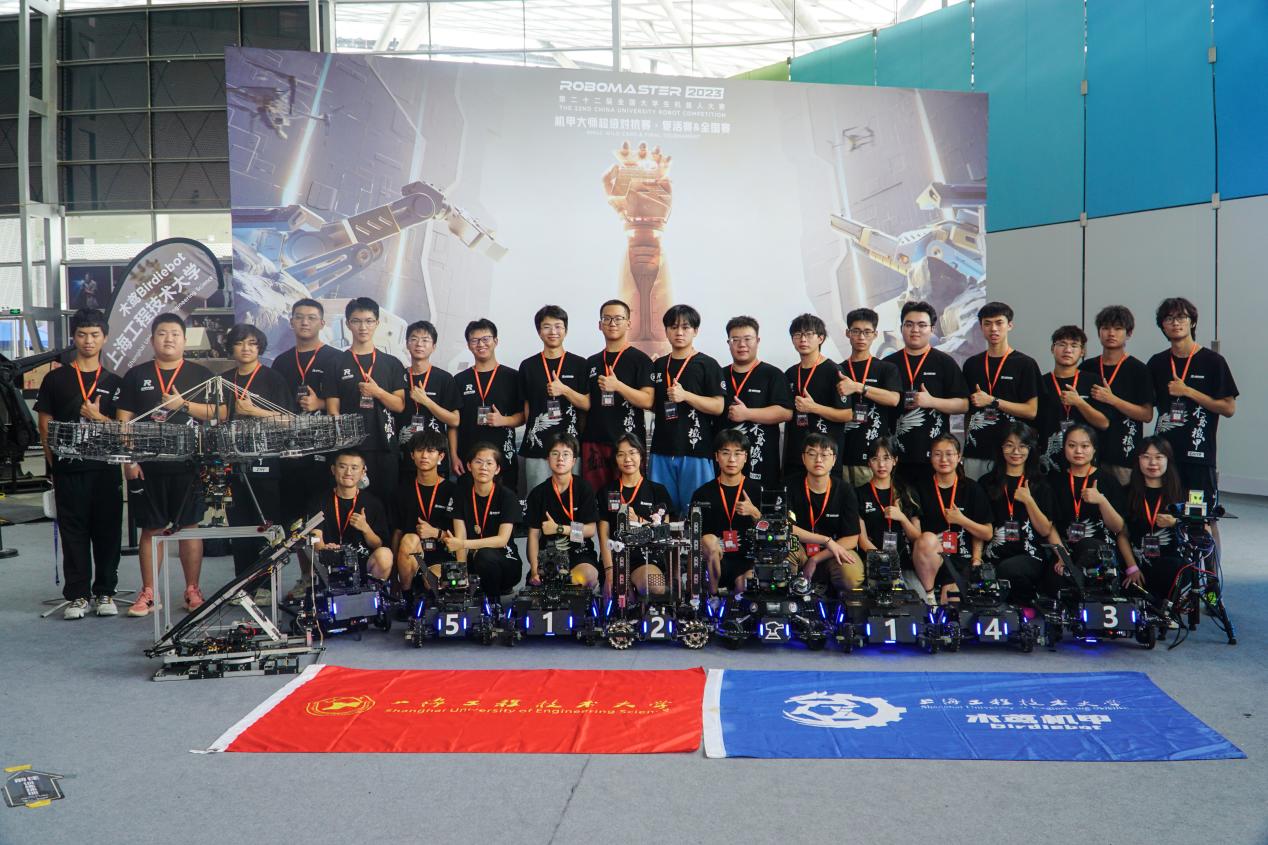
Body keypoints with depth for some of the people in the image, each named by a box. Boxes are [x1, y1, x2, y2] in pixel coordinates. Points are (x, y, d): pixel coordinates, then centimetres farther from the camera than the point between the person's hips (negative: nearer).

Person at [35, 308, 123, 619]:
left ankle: (105, 593, 12)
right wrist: (54, 464, -1)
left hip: (106, 469, 1)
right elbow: (45, 426, 6)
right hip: (68, 469, -1)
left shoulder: (113, 382, 10)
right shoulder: (55, 379, 7)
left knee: (108, 531, 3)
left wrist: (100, 418, -10)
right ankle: (77, 596, 8)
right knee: (73, 532, 2)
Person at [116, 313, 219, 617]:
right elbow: (123, 421, 5)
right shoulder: (136, 375, 9)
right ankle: (148, 593, 12)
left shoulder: (200, 374, 7)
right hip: (148, 467, 1)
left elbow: (216, 413, -1)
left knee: (189, 527, 3)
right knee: (151, 529, 5)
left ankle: (192, 590, 11)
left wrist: (183, 404, -14)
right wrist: (129, 461, -3)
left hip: (189, 465, -1)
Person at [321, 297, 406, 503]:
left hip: (385, 447, 1)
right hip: (349, 447, -1)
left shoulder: (392, 363, 10)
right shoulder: (336, 364, 6)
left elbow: (400, 405, 6)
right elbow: (333, 411, 2)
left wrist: (378, 392, -12)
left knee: (386, 498, 2)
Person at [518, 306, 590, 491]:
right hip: (536, 448, 1)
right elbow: (526, 407, 12)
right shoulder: (528, 366, 9)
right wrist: (531, 434, 4)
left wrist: (564, 390, -12)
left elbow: (587, 405, 3)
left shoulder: (579, 364, 6)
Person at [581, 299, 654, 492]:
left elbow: (647, 401, -8)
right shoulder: (591, 362, 16)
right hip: (594, 441, 4)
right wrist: (580, 436, 10)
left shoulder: (639, 359, 2)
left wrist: (617, 386, -18)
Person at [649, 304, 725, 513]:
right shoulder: (659, 366, 14)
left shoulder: (707, 365, 0)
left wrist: (685, 396, -17)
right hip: (662, 449, 5)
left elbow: (718, 407, -6)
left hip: (695, 450, -4)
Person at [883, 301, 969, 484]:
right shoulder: (889, 363, 12)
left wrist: (931, 401, -13)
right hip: (897, 454, 2)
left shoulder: (944, 363, 6)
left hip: (935, 454, -2)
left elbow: (963, 405, 2)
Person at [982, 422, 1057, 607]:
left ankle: (1025, 608, -5)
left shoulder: (1040, 485, 11)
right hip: (993, 556, 1)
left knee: (1007, 570, -35)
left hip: (1029, 557, -1)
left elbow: (1046, 531, 5)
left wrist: (1029, 501, -6)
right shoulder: (988, 483, 13)